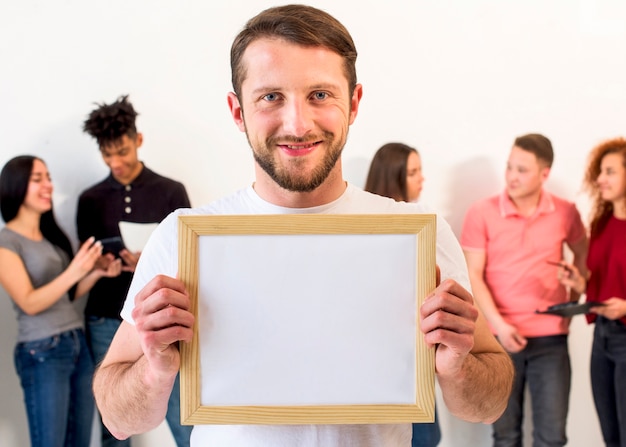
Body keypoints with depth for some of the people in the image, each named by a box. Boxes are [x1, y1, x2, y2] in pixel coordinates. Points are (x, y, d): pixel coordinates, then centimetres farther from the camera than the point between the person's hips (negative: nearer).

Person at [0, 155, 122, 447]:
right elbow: (29, 303, -16)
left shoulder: (52, 235, 14)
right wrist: (73, 272, -26)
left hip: (78, 345, 7)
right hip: (42, 354, -7)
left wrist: (97, 273, 1)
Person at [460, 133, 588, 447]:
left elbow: (583, 254, 19)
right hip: (500, 336, -1)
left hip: (550, 338, 1)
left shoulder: (565, 213, 1)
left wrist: (574, 300, 9)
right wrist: (498, 324, -16)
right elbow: (473, 276, -7)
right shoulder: (481, 213, -6)